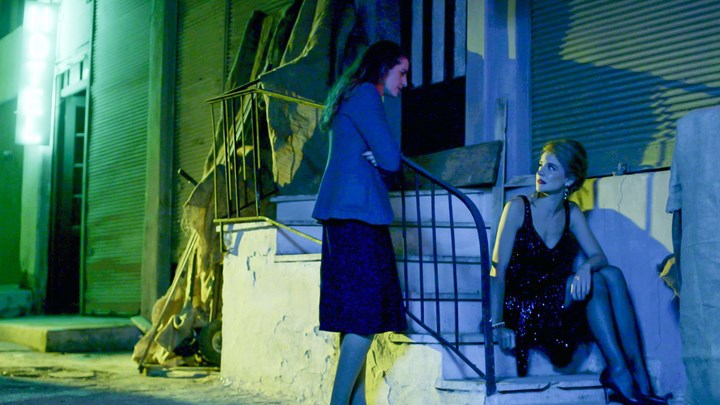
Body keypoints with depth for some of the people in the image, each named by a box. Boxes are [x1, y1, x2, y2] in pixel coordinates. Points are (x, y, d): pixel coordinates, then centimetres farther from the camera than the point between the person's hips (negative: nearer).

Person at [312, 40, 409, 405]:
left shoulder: (350, 98, 25)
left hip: (343, 216, 10)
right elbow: (391, 159, -11)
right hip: (358, 214, -10)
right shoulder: (365, 95, -5)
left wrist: (377, 163, 3)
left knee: (358, 318, 9)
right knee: (365, 315, -10)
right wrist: (381, 163, 9)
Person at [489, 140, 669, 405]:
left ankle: (638, 371, -22)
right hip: (521, 305, -5)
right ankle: (618, 371, -22)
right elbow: (498, 269, -13)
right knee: (595, 281, -23)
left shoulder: (571, 213, 8)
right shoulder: (518, 208, -8)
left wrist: (586, 268, -27)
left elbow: (599, 256, -1)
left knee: (611, 274, -18)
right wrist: (497, 324, -22)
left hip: (557, 300, 5)